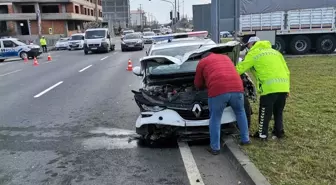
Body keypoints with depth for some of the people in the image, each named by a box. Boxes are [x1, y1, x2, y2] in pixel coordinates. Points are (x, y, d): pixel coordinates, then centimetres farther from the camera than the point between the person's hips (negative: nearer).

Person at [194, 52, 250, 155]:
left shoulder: (202, 62, 23)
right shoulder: (226, 58, 35)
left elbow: (198, 84, 28)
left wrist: (206, 84, 50)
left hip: (218, 91, -4)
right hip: (237, 88, 4)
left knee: (215, 119, 10)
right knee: (240, 112, 27)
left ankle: (215, 148, 15)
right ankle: (245, 139, 35)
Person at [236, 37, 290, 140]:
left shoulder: (254, 53, 8)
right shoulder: (275, 52, 27)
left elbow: (240, 68, 2)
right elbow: (286, 71, 22)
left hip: (270, 87, -7)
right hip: (283, 86, 7)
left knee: (265, 113, 7)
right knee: (278, 112, 22)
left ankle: (262, 134, 16)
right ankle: (279, 132, 30)